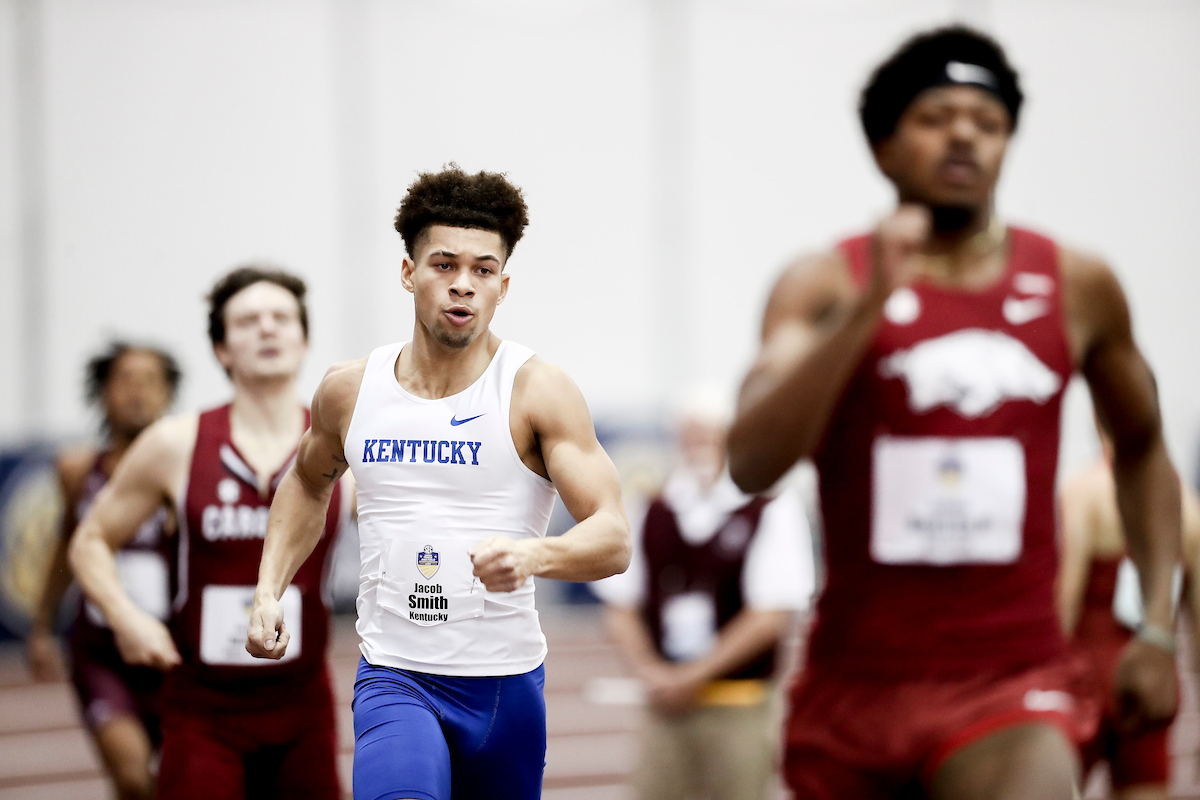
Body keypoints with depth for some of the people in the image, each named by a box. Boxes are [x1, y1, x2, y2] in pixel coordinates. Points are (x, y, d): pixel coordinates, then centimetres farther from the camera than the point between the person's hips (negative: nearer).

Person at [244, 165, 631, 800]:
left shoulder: (536, 390, -6)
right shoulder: (349, 390, 4)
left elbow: (613, 539, -13)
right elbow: (308, 483, 27)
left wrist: (533, 555, -33)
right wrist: (270, 589, 14)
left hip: (506, 681, 0)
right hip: (393, 677, 0)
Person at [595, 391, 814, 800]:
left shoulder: (772, 513, -2)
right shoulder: (654, 514, 10)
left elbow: (772, 614, -9)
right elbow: (621, 607, 11)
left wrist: (695, 675, -10)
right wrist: (651, 670, -6)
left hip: (739, 707, -3)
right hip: (665, 706, 3)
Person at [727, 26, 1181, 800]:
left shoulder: (1077, 286, 3)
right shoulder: (827, 284, -3)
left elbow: (1141, 447, 20)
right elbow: (752, 464, -19)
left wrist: (1157, 627, 11)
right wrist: (869, 305, -26)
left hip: (1012, 680, -1)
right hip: (858, 681, 1)